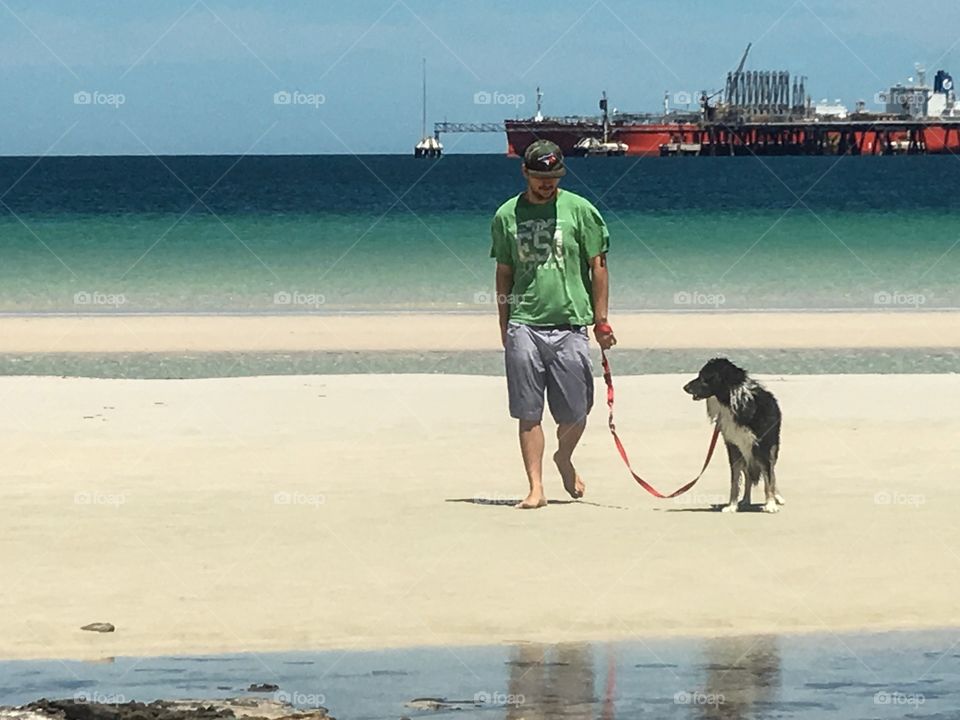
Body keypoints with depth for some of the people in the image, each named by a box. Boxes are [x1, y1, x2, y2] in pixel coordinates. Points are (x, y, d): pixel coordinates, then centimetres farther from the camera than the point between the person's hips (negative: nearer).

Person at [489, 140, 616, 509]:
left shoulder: (580, 211, 2)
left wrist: (601, 322, 0)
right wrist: (504, 327, 12)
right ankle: (536, 488, 1)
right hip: (524, 324, 1)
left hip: (570, 324, -1)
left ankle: (564, 458, 33)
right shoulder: (507, 215, 7)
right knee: (528, 413, -3)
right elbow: (504, 274, 14)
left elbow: (598, 267, 4)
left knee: (575, 413, 3)